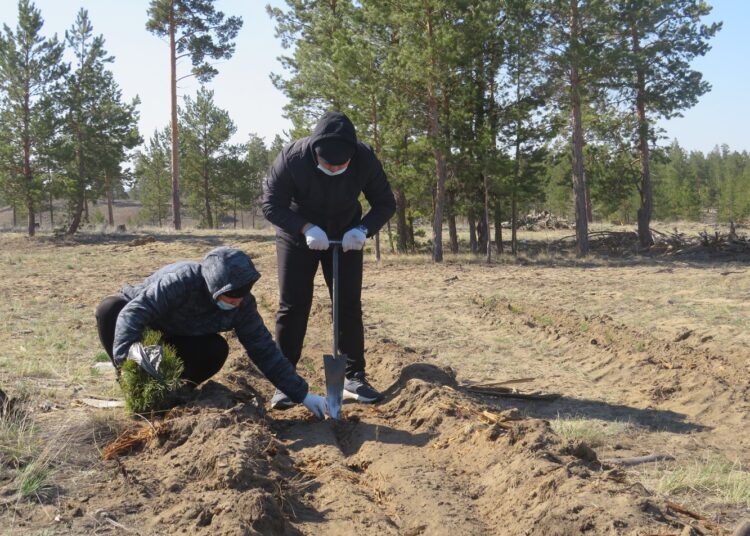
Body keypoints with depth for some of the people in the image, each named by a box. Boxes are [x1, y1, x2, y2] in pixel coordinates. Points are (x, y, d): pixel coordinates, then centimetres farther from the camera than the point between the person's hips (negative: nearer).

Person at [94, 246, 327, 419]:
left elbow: (264, 350, -16)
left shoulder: (243, 304, -21)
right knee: (109, 308, -36)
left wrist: (302, 395, -19)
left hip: (176, 340, 3)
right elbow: (132, 313, -44)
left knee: (217, 350, -28)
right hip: (143, 331, -3)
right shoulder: (183, 279, -39)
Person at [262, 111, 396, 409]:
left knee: (350, 306, 0)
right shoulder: (292, 158, -30)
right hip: (297, 235, -2)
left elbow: (385, 204, -13)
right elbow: (271, 205, -22)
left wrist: (363, 229, -31)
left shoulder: (365, 159, -24)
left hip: (345, 238, 2)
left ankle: (354, 378, 9)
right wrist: (306, 228, -36)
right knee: (292, 307, -4)